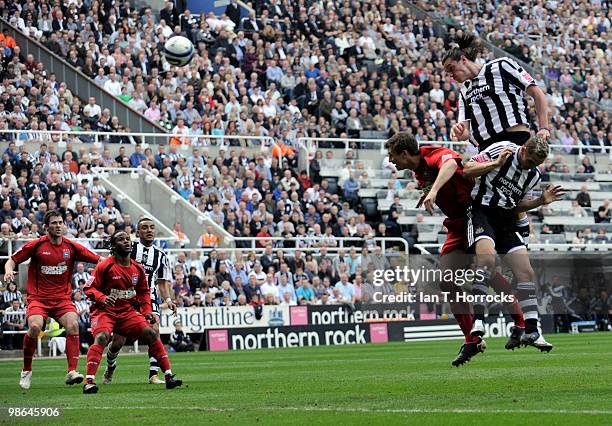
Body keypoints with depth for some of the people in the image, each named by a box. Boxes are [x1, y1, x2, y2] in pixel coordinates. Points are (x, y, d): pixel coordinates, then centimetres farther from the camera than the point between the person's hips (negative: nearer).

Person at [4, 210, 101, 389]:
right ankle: (26, 371, -5)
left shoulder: (72, 247, 3)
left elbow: (98, 259, 7)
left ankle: (72, 372, -24)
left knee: (73, 325, -24)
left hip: (62, 298, 2)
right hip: (38, 298, -2)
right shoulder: (37, 245, -3)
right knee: (35, 327, -27)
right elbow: (12, 260, 4)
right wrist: (8, 270, -17)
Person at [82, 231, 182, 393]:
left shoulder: (138, 269, 6)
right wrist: (102, 298, -28)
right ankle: (89, 381, -32)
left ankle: (169, 375, 2)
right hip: (104, 311, -5)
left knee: (151, 334, -6)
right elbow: (89, 288, -9)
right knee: (101, 337, -31)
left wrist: (147, 311, 7)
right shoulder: (104, 266, -10)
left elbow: (144, 292, 20)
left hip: (127, 311, 5)